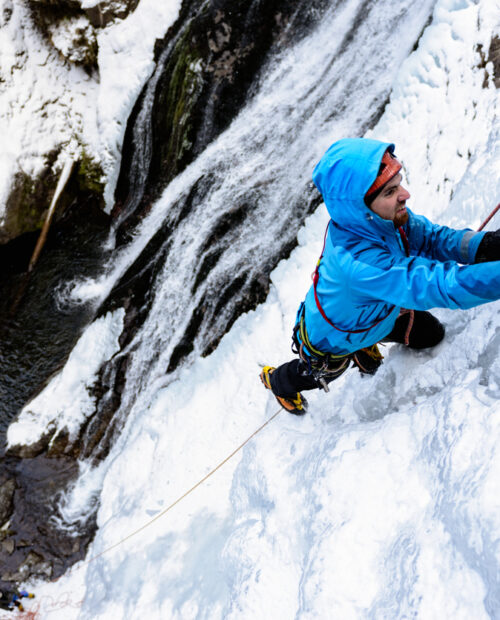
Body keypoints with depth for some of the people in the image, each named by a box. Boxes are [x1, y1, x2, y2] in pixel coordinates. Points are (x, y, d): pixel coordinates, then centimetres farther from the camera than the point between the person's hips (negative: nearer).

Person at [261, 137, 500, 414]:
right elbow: (446, 286, -56)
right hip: (329, 343, -5)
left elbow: (433, 237, -23)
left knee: (431, 334, 18)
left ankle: (364, 347, 41)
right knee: (310, 376, 27)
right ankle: (276, 380, 63)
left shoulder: (383, 217, -29)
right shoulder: (358, 261, -53)